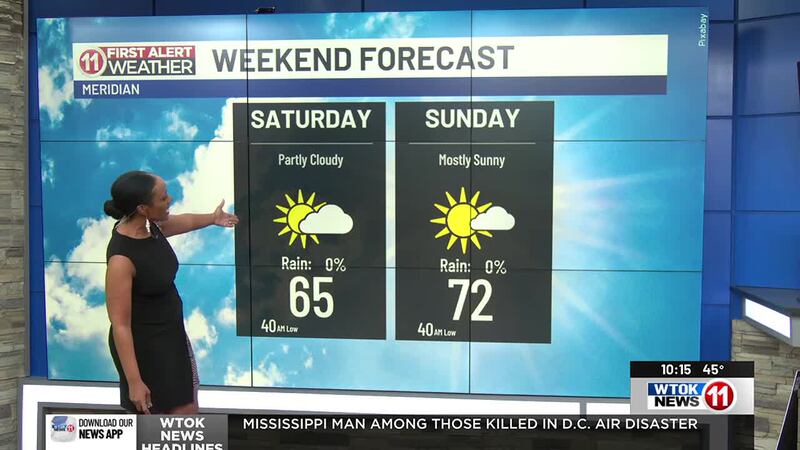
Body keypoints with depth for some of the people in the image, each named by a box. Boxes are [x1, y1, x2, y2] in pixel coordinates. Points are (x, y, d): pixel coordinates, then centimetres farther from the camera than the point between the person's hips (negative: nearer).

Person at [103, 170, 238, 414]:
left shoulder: (150, 226, -7)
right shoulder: (121, 258, -30)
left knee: (187, 411, 21)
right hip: (143, 345, -8)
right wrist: (134, 381, -24)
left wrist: (212, 218, 37)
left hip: (170, 333, 8)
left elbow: (182, 222, 19)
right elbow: (120, 324, -26)